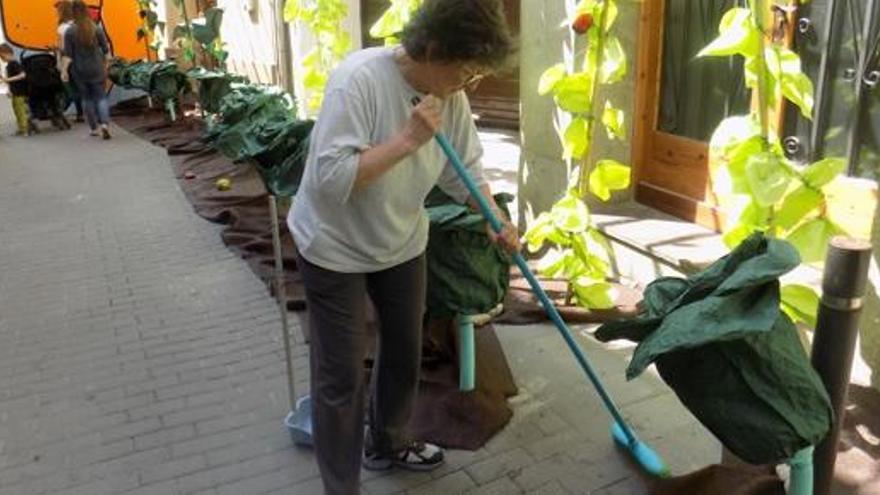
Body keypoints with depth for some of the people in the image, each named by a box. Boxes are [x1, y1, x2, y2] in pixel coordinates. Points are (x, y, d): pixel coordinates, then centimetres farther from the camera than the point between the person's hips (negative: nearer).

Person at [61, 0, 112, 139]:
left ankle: (93, 128, 19)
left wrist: (64, 70, -3)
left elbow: (68, 55, -10)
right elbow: (106, 50, -1)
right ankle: (105, 123, -19)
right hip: (96, 70, 0)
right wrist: (105, 65, 13)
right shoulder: (97, 29, -6)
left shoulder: (70, 32, -8)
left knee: (87, 98, 14)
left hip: (80, 71, 0)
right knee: (101, 97, 5)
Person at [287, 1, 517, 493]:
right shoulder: (358, 78, -28)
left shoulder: (452, 97, -9)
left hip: (403, 245, 7)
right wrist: (407, 139, -35)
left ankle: (387, 444, 46)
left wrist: (497, 220, -11)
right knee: (341, 378, 0)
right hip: (335, 250, -6)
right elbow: (330, 179, -34)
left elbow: (465, 168, 3)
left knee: (405, 354, 20)